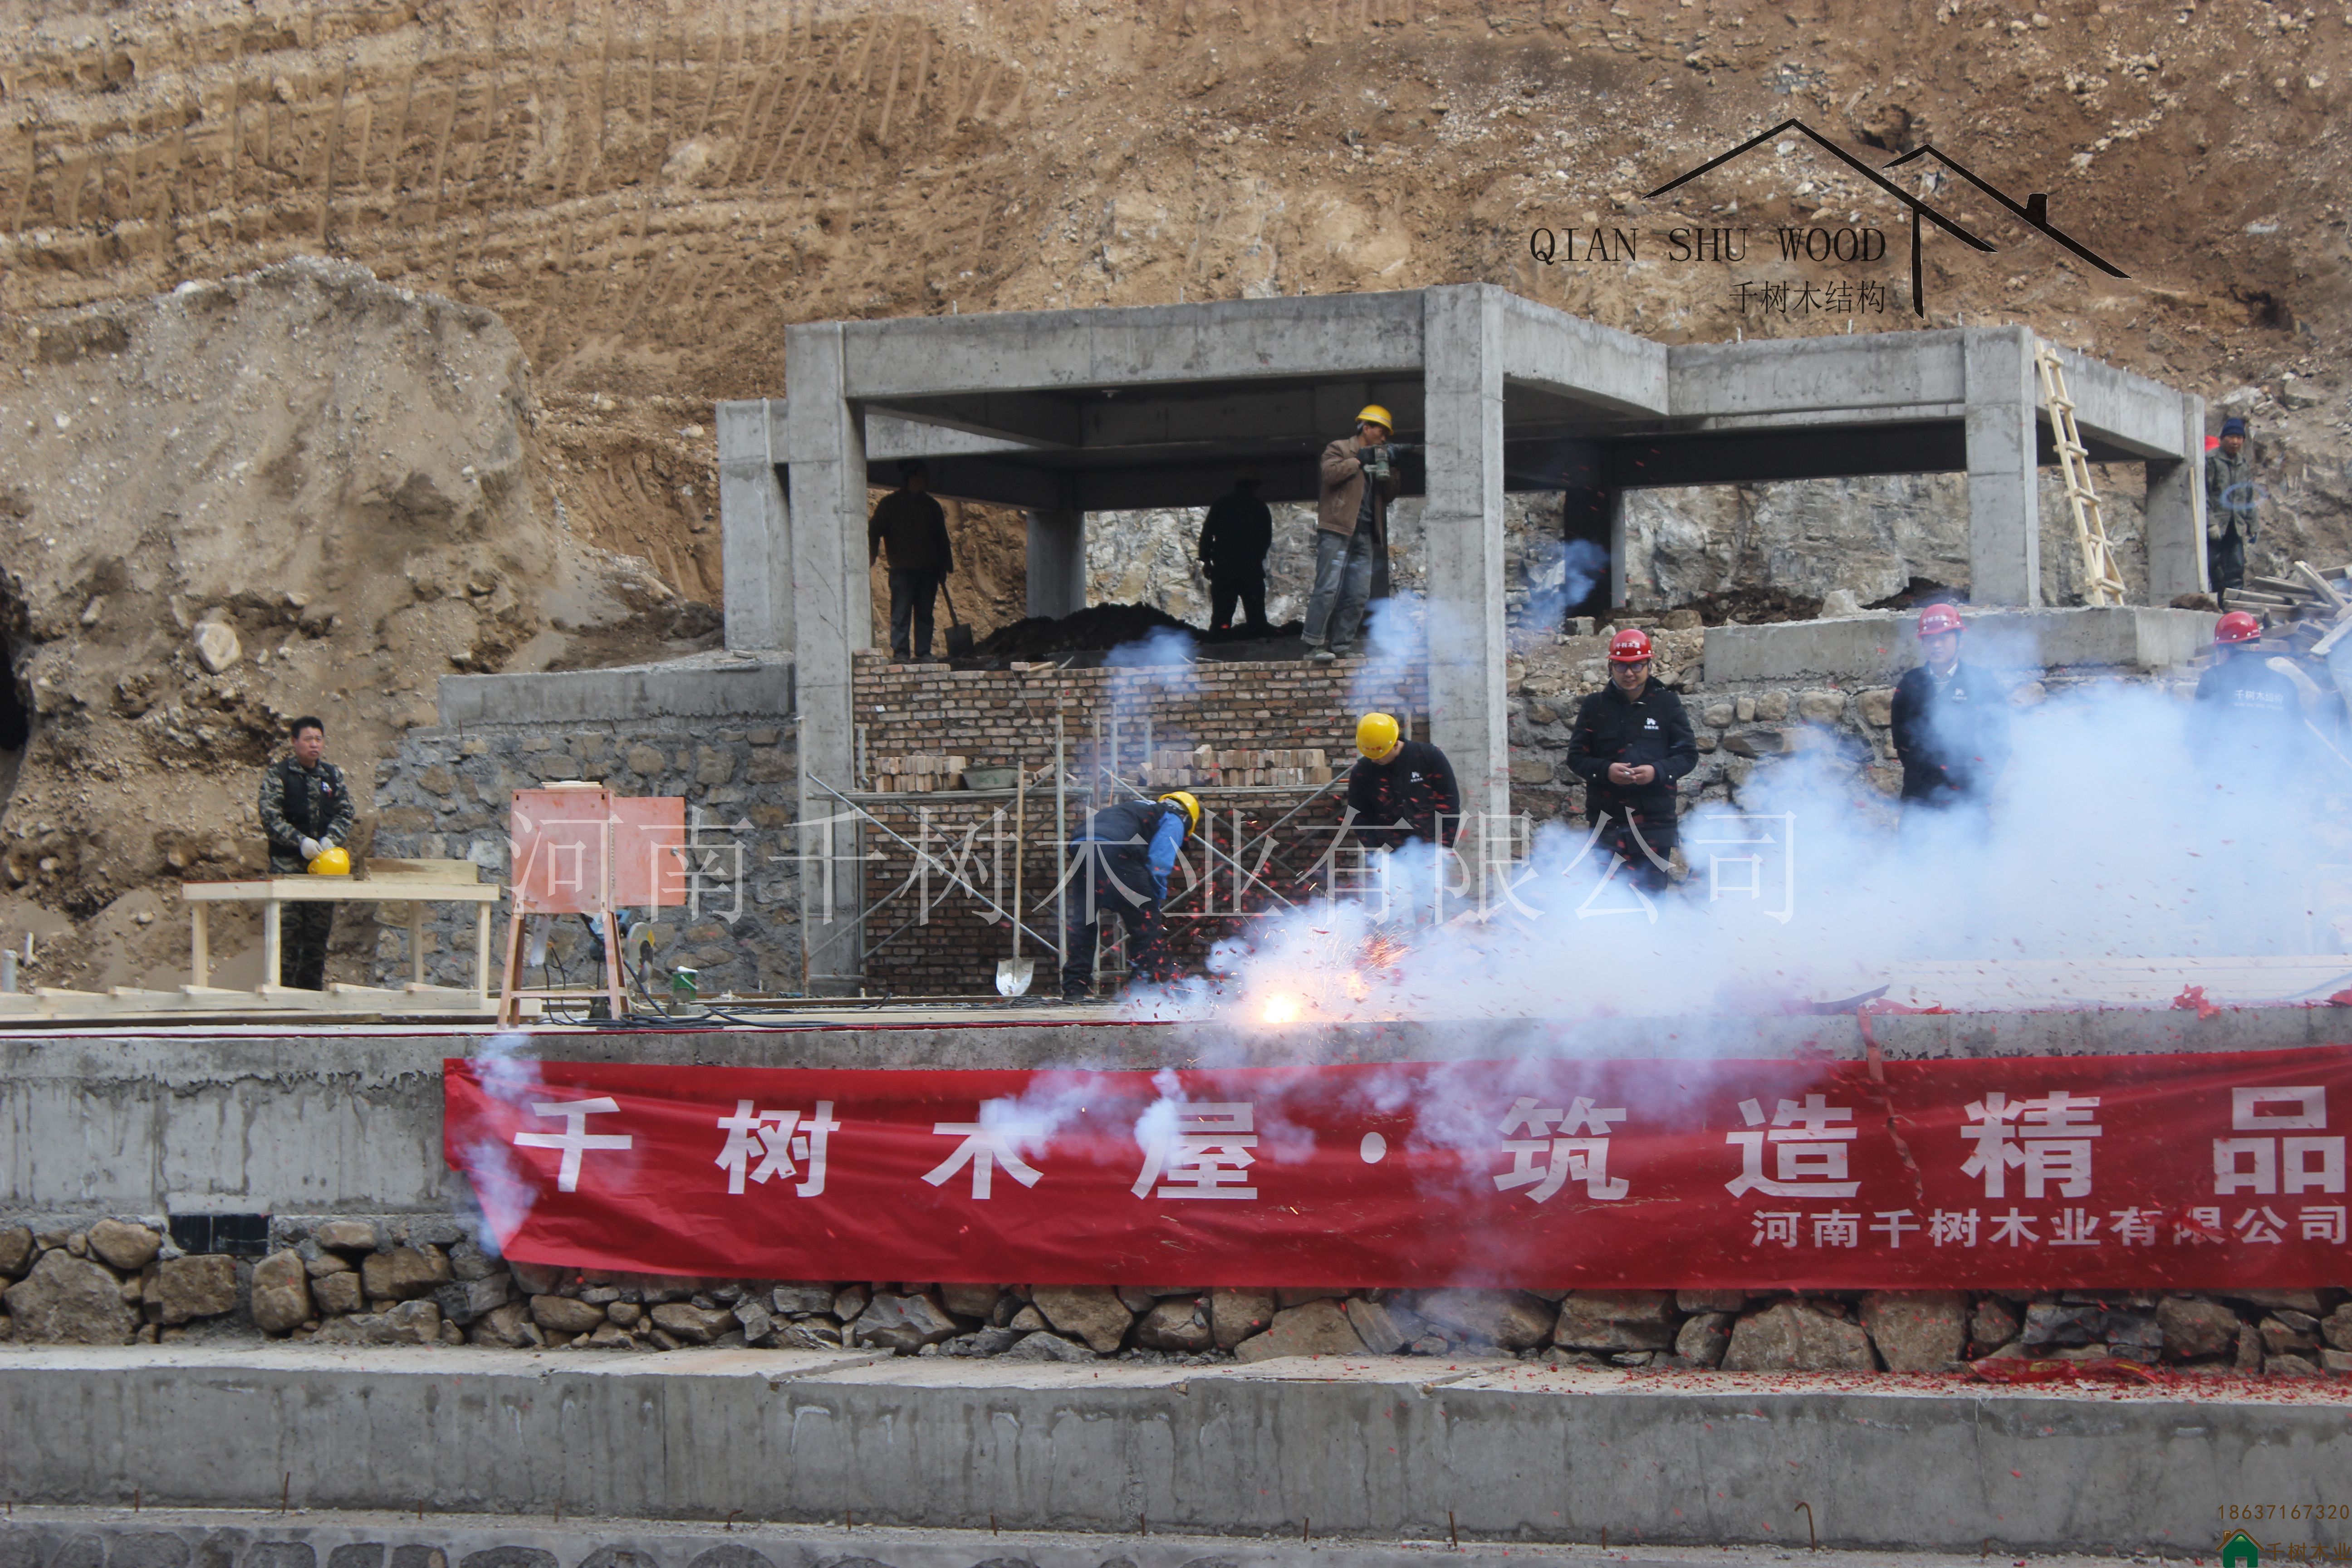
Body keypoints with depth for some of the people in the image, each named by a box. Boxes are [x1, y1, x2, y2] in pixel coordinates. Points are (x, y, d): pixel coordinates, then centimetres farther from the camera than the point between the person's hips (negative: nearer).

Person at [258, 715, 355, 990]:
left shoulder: (333, 775, 14)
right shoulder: (277, 774, 1)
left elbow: (346, 813, 11)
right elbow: (270, 817, -7)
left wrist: (331, 839, -8)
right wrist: (300, 841, -18)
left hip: (323, 862, 4)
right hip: (288, 862, -4)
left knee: (319, 931, 4)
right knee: (288, 927, -10)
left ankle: (312, 987, 10)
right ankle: (283, 986, -9)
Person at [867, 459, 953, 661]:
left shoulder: (931, 506, 16)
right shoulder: (890, 504, 4)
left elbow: (942, 539, 20)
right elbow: (875, 531, -1)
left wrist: (944, 567, 14)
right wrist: (871, 557, -15)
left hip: (928, 569, 4)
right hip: (902, 569, -4)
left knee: (925, 614, 3)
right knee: (901, 613, -7)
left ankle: (923, 652, 6)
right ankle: (900, 652, -6)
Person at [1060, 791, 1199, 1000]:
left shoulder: (1140, 808, 40)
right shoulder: (1174, 820, 18)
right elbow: (1159, 863, 1)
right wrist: (1156, 902, 7)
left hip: (1080, 846, 7)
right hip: (1114, 851, -7)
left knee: (1081, 920, 15)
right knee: (1145, 920, 0)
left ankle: (1075, 986, 15)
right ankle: (1158, 982, -1)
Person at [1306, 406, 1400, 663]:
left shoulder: (1378, 456, 26)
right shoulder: (1339, 449, 6)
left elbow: (1389, 496, 19)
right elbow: (1330, 473, -14)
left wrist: (1387, 469, 4)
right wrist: (1359, 460, -8)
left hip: (1365, 534, 7)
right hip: (1337, 529, -7)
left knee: (1359, 595, 2)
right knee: (1329, 587, -14)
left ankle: (1340, 646, 5)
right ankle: (1314, 644, -15)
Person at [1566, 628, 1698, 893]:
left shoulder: (1667, 703, 6)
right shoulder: (1595, 706, 7)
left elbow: (1689, 755, 6)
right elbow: (1576, 758, 7)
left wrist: (1657, 771, -13)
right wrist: (1605, 770, -13)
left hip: (1656, 818, 0)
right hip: (1608, 819, 0)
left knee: (1652, 889, 2)